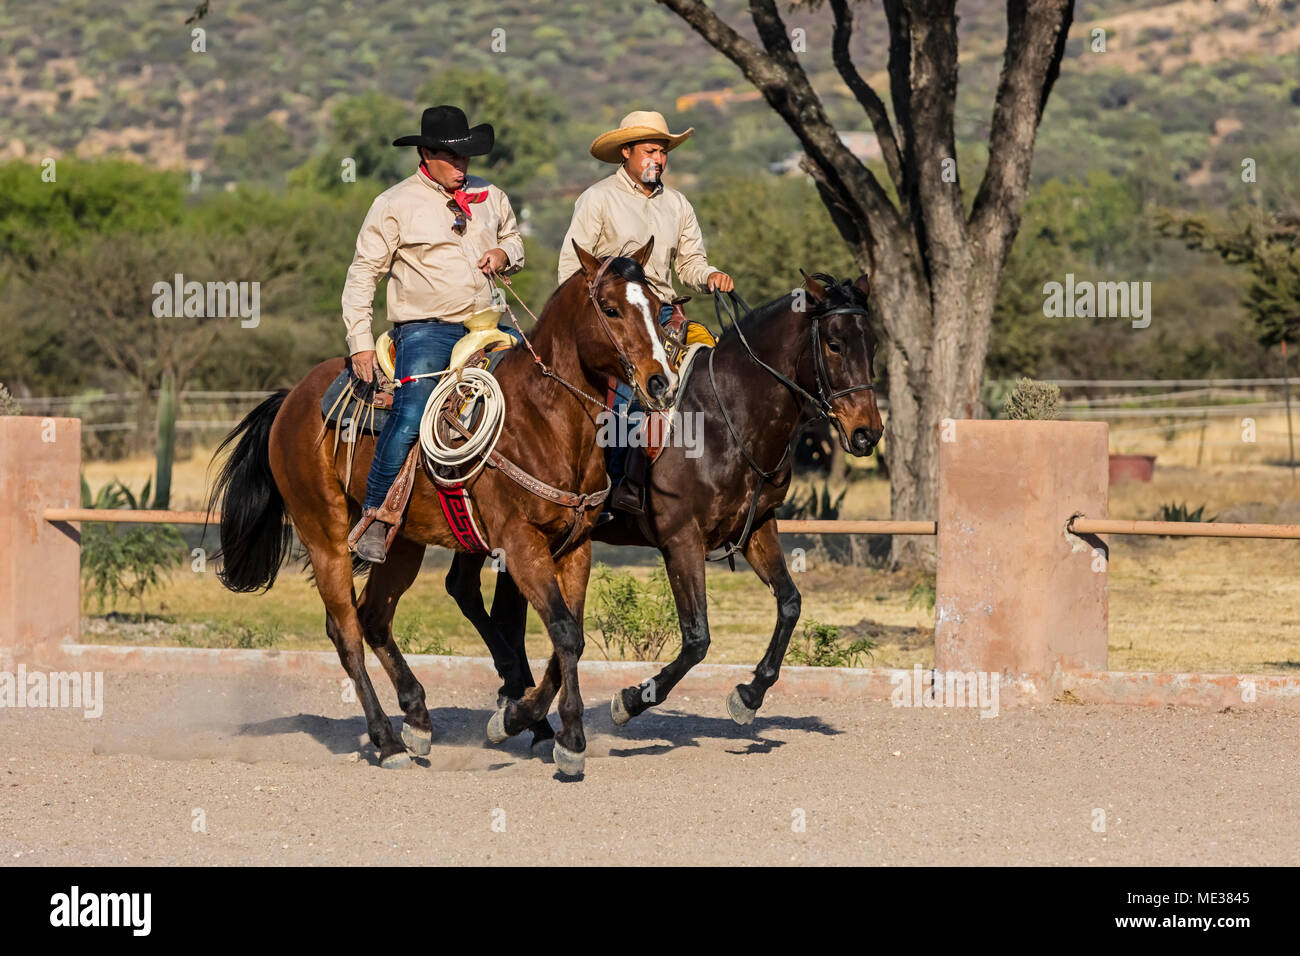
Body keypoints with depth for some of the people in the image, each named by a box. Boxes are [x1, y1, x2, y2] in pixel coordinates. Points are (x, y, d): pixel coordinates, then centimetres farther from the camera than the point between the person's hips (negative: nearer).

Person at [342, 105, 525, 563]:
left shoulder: (490, 197, 13)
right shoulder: (395, 204, 0)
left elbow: (513, 238, 32)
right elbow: (362, 274, 0)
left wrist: (505, 255, 5)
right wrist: (360, 343, -8)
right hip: (424, 330, -5)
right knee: (410, 418, -24)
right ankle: (373, 519, -13)